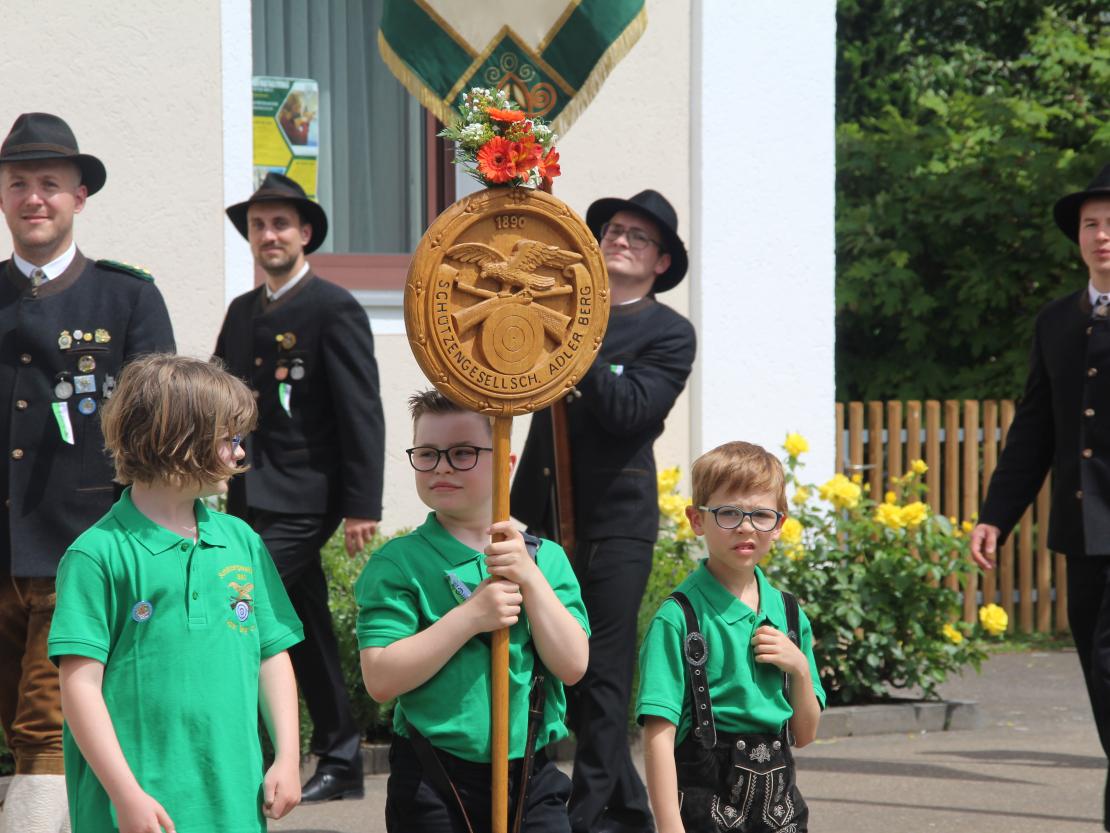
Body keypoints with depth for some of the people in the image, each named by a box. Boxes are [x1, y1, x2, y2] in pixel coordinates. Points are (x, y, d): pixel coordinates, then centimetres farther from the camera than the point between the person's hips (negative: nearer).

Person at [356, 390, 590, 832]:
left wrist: (530, 580, -14)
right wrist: (471, 616, -21)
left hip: (533, 778, 3)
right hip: (434, 788, -3)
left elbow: (572, 665, -4)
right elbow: (380, 679, -15)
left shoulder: (545, 558, 6)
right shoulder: (397, 564, -4)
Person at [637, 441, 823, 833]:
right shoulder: (680, 617, -9)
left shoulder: (788, 614, 9)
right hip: (706, 800, -5)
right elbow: (659, 732, -14)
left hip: (778, 799, 5)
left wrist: (799, 669, -3)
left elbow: (805, 735, 14)